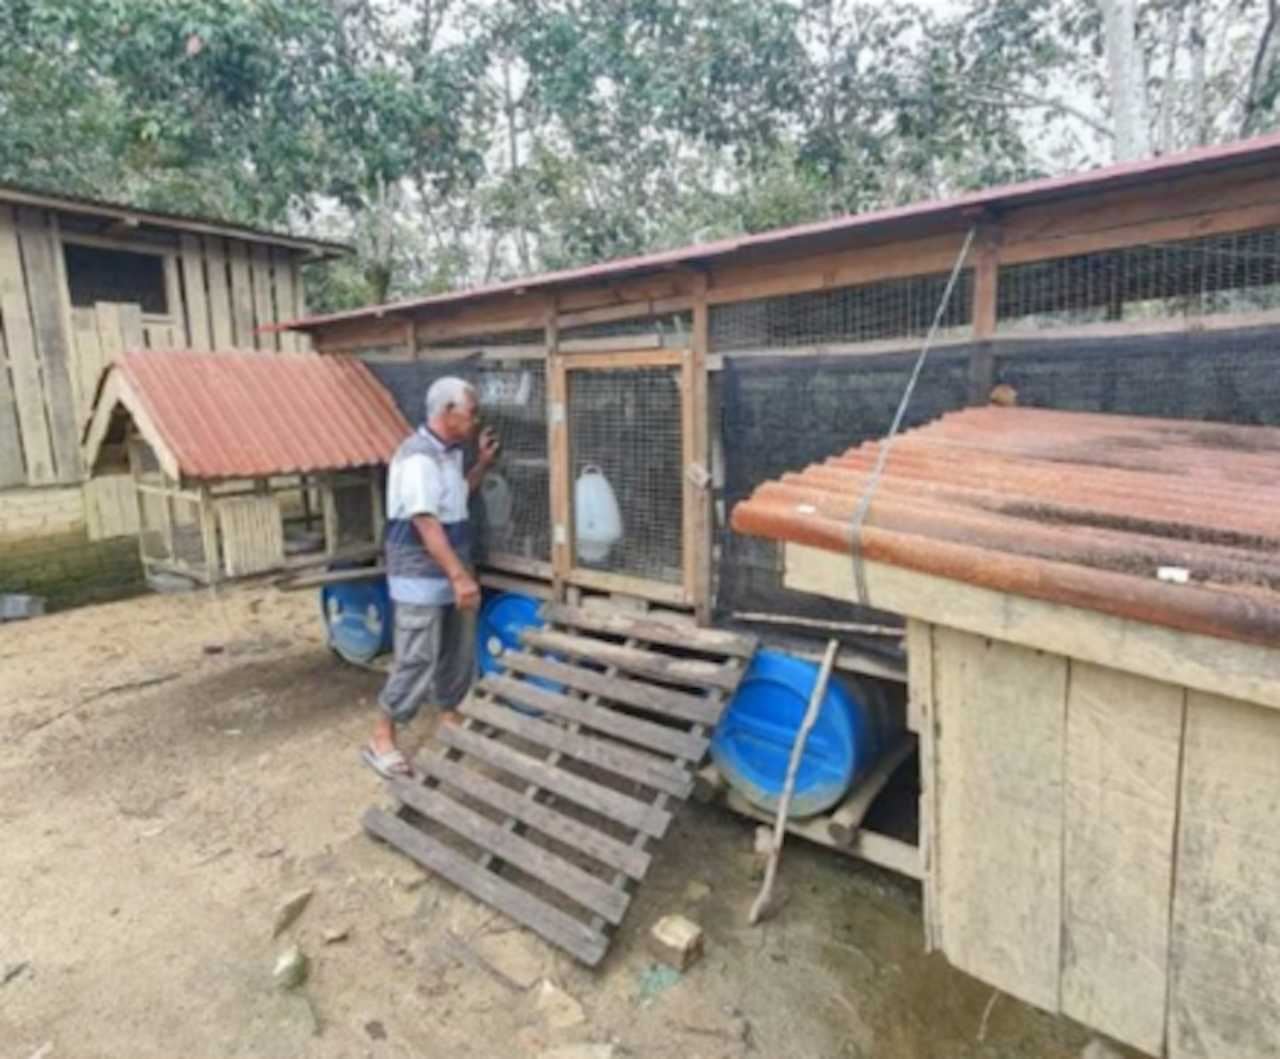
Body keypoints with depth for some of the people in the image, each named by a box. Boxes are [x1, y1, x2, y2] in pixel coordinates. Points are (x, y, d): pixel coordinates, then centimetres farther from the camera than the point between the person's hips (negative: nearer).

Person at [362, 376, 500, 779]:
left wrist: (483, 463, 13)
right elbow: (425, 522, -27)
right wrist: (459, 575, -30)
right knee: (416, 661, -3)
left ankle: (449, 720, 34)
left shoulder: (450, 452, 8)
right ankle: (381, 741, 12)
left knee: (459, 654, 17)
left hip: (450, 574, 9)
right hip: (421, 579, -9)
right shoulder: (417, 456, -21)